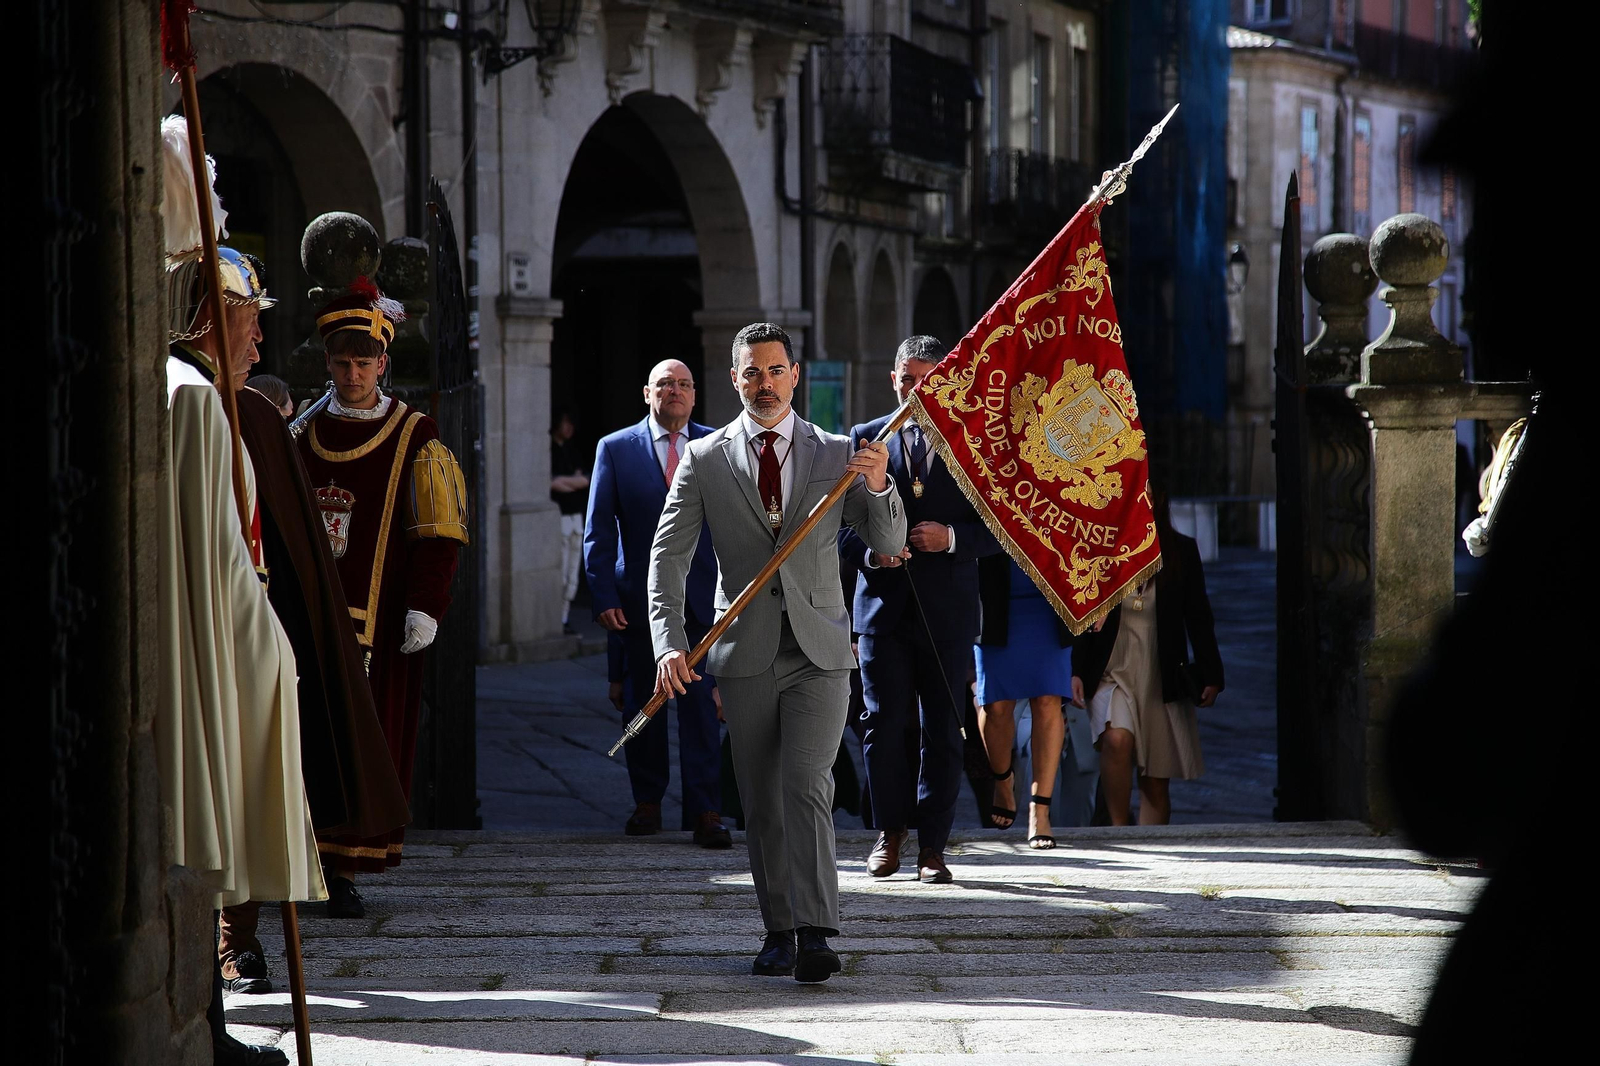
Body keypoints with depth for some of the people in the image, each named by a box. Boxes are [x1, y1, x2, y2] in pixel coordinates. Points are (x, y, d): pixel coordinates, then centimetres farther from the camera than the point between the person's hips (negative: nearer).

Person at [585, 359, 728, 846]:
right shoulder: (616, 449, 5)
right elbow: (598, 532, 3)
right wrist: (604, 598, -6)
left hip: (704, 598, 0)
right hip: (640, 599, 1)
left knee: (702, 702, -6)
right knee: (644, 703, 7)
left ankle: (705, 811, -6)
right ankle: (647, 802, 19)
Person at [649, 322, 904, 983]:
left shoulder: (837, 455, 6)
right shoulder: (705, 460, 5)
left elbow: (889, 545, 5)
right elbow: (668, 556, 0)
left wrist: (879, 487, -16)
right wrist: (670, 642, -13)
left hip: (819, 653, -1)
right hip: (746, 655, 1)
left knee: (806, 787, -15)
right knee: (761, 803, 5)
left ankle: (815, 936, -20)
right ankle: (778, 932, 14)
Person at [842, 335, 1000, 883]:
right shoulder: (865, 440, 9)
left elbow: (997, 527, 5)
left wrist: (953, 537, -13)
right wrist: (869, 549, -11)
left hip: (947, 610, 0)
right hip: (884, 606, 0)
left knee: (942, 730, 1)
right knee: (885, 721, -2)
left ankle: (933, 846, 5)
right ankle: (890, 829, 16)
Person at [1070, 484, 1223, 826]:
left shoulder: (1181, 552, 6)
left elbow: (1198, 617, 9)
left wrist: (1210, 675, 6)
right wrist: (1075, 671, -2)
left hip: (1162, 678, 2)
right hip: (1112, 672, -1)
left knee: (1156, 782, 2)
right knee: (1118, 739, -30)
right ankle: (1118, 830, -20)